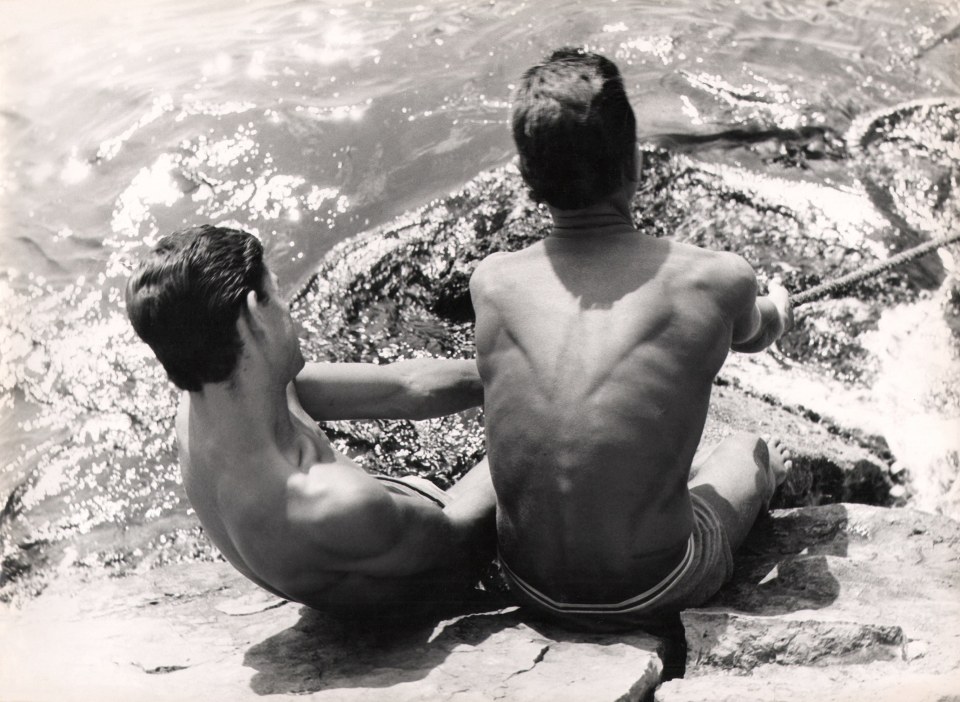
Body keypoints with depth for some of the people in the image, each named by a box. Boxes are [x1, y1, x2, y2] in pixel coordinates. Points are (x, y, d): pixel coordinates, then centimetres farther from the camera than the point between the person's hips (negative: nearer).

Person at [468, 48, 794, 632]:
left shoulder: (491, 283, -6)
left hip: (532, 589, 3)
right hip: (651, 592, -2)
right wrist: (779, 309, 40)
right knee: (751, 452, 28)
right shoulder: (717, 279, -14)